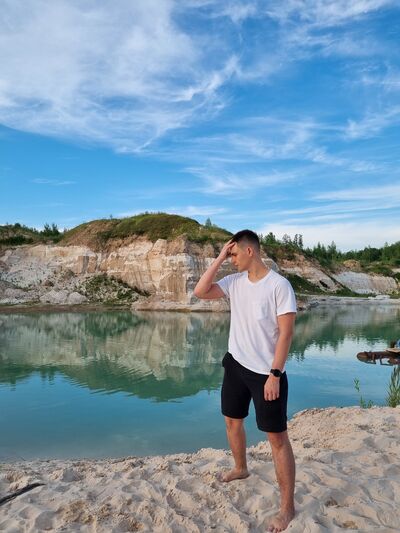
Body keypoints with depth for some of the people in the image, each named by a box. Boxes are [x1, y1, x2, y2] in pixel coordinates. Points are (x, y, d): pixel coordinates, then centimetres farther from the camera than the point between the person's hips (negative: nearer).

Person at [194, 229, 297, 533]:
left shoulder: (279, 285, -16)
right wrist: (219, 259, -7)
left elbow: (286, 333, -17)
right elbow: (200, 292, -5)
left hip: (266, 372, -7)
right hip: (235, 364, 7)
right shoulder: (235, 281, 2)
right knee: (232, 420, 22)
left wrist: (274, 374, -19)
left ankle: (287, 506, 15)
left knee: (278, 437, 1)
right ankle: (240, 469, 49)